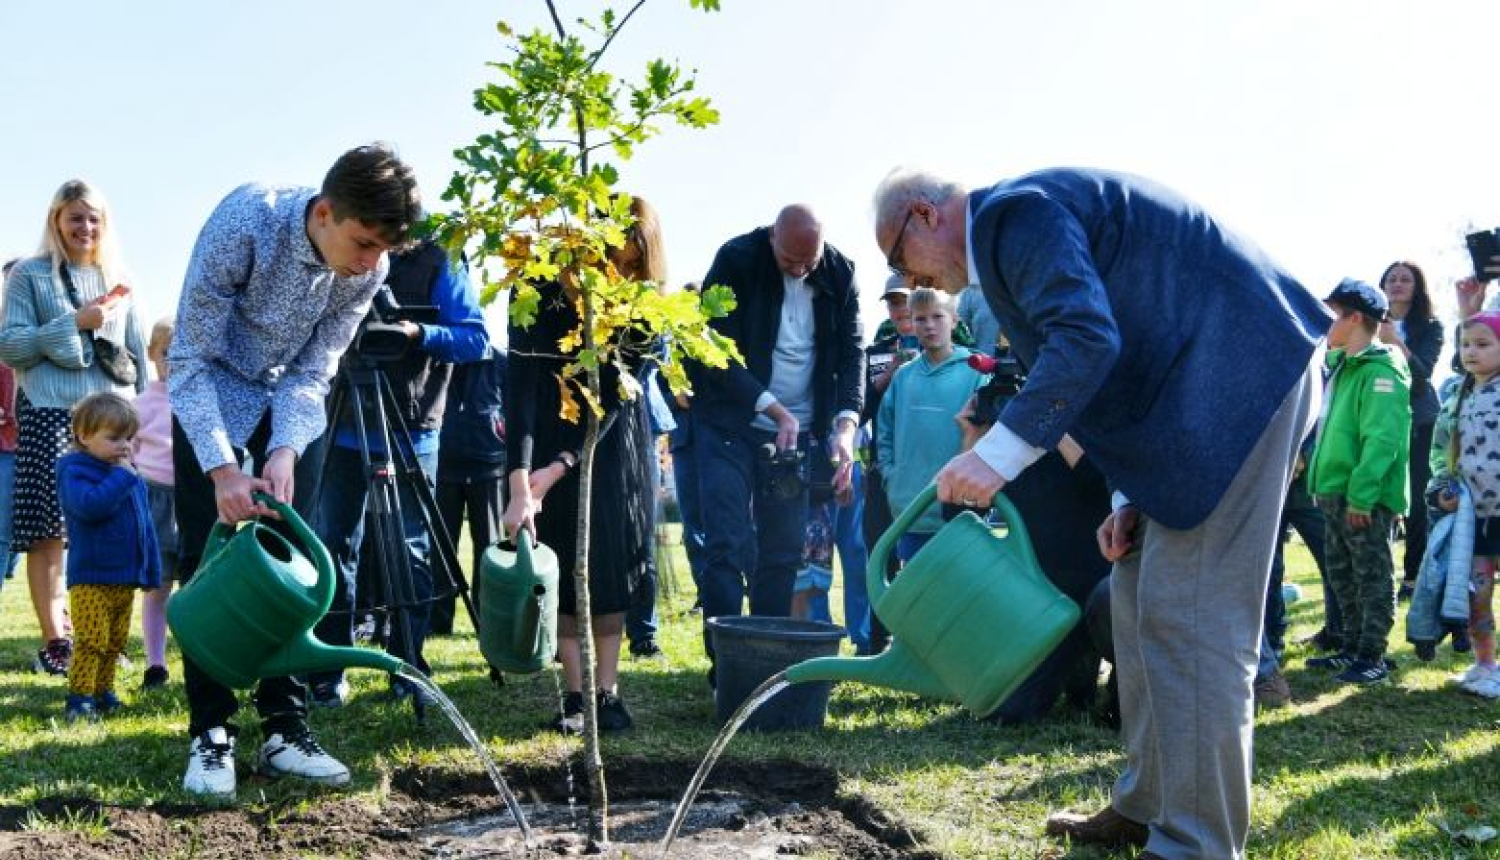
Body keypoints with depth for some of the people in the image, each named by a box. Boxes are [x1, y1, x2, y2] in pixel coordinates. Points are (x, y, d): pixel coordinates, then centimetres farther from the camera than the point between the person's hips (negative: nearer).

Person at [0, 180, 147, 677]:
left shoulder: (118, 280, 17)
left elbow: (138, 352, 20)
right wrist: (74, 323, -11)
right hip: (49, 413, -4)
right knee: (49, 527, -5)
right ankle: (54, 640, -1)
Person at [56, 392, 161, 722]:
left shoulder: (132, 477, 13)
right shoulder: (74, 470, -8)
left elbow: (145, 525, 19)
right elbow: (90, 505, -29)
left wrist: (152, 570, 17)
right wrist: (121, 476, -22)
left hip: (126, 577, 7)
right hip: (91, 577, -7)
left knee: (115, 642, 12)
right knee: (91, 641, -12)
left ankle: (103, 691, 22)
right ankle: (79, 698, -7)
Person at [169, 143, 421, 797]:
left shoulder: (368, 270, -21)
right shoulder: (244, 222, -33)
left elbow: (313, 373, -13)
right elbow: (192, 356, -28)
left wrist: (284, 452, -30)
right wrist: (222, 469, -34)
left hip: (291, 397, 4)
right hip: (211, 390, -3)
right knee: (206, 559, -9)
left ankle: (284, 730, 3)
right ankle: (211, 735, -4)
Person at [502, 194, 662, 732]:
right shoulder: (541, 291, -25)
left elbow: (613, 396, -19)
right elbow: (521, 387, -30)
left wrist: (556, 470, -27)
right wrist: (520, 487, -40)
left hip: (612, 434, 1)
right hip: (548, 431, -1)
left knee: (611, 557, -3)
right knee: (559, 561, -4)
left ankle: (606, 691, 1)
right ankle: (574, 694, 0)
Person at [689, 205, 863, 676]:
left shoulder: (841, 274, -3)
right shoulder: (736, 260, -13)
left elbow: (852, 351, -2)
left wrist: (845, 424, -19)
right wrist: (774, 408, -22)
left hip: (799, 432, 3)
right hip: (732, 424, -3)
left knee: (783, 556, 5)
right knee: (727, 548, -9)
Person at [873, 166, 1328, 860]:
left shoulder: (1014, 213, -12)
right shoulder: (1010, 231, 20)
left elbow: (1085, 338, -27)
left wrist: (998, 453, -27)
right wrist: (1132, 499, 15)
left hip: (1236, 377, -11)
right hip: (1192, 386, 11)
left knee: (1188, 618, -10)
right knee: (1141, 601, 15)